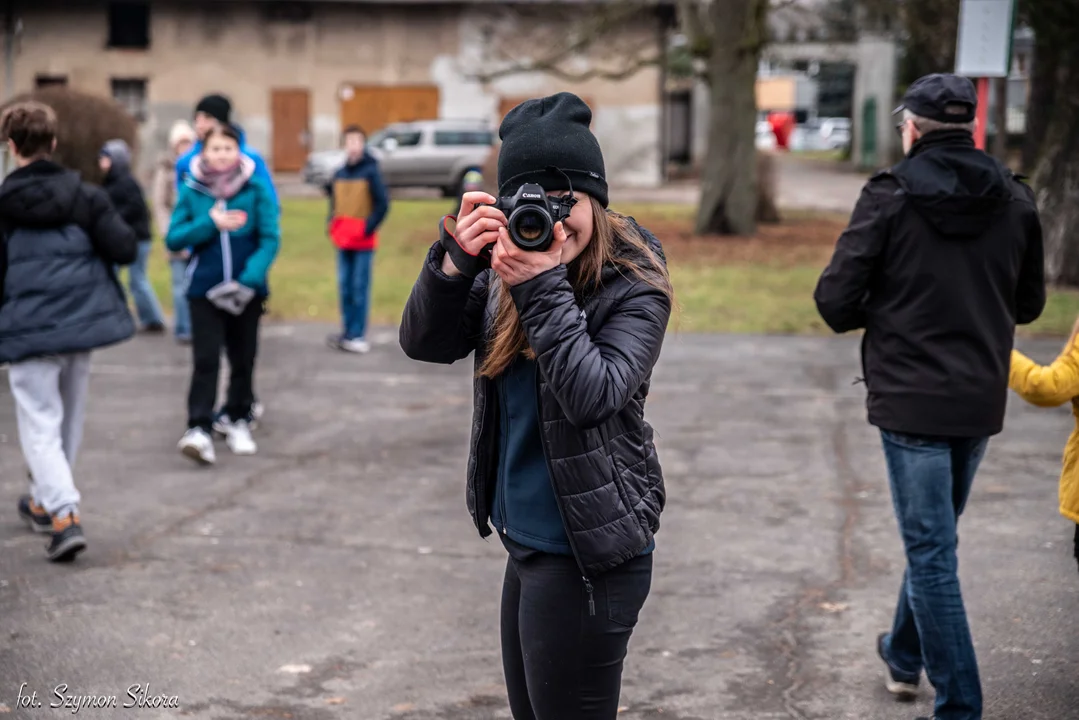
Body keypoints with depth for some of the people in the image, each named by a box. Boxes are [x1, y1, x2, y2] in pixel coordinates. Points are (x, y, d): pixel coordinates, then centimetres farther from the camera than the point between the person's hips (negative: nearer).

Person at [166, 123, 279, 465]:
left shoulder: (255, 190, -4)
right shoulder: (192, 191, 0)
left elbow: (270, 238, -8)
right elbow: (173, 239, -3)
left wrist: (250, 277, -21)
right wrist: (210, 224, -15)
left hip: (247, 291, 1)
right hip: (205, 289, -1)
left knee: (243, 360, 12)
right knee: (206, 360, -10)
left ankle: (238, 419, 27)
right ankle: (198, 428, -13)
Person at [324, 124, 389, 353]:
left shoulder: (371, 172, -7)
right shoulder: (339, 174, 10)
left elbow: (383, 204, -10)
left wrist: (368, 227, -15)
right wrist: (332, 223, 5)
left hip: (363, 241, -5)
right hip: (343, 239, 5)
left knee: (360, 287, -4)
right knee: (345, 286, 7)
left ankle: (358, 335, -2)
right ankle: (348, 331, 14)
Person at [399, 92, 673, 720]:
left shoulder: (634, 287, -13)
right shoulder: (507, 270, 4)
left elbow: (592, 395, -24)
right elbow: (425, 343, -3)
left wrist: (545, 286, -28)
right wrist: (456, 263, -20)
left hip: (587, 556, -7)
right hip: (528, 544, 7)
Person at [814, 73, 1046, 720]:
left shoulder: (890, 198, -12)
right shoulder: (1015, 200, 1)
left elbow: (835, 302, -12)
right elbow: (1029, 304, 10)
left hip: (910, 399, -5)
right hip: (981, 400, 5)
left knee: (930, 551, 1)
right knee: (935, 535, 23)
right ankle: (905, 655, 40)